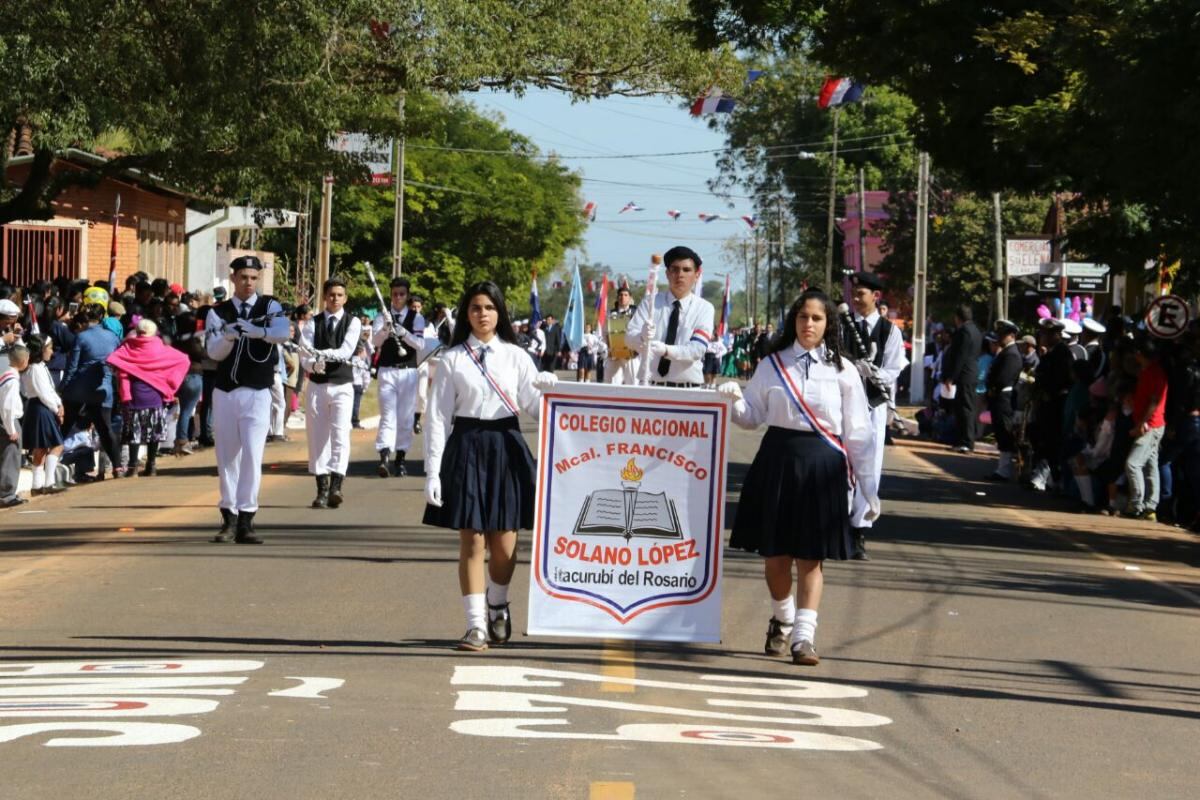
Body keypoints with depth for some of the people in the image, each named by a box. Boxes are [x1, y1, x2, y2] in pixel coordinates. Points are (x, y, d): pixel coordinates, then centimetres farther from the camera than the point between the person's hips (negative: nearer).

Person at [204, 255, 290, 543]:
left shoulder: (270, 306, 2)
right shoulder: (219, 312, 6)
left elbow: (282, 333, -18)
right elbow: (214, 352, -6)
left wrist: (253, 330, -33)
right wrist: (228, 336, -27)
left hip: (257, 393, -2)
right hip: (224, 392, 2)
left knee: (252, 455, -12)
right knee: (226, 456, 6)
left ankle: (245, 521, -12)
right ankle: (229, 517, 14)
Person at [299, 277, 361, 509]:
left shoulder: (353, 322, 2)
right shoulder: (312, 323, 5)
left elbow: (346, 351, -13)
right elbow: (304, 355, -6)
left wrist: (321, 353, -28)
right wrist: (313, 364, -29)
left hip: (342, 387, -2)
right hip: (316, 386, 2)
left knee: (340, 435, -13)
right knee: (317, 436, 2)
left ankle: (336, 486, -21)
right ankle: (322, 489, 7)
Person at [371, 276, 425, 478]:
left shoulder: (416, 318, 5)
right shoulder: (383, 317, 4)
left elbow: (420, 343, -8)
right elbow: (375, 341, -10)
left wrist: (404, 333, -26)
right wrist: (386, 328, -30)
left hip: (408, 372, 1)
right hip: (387, 371, -1)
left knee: (405, 417, 6)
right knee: (388, 415, -11)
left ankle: (400, 458, 16)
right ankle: (384, 457, -21)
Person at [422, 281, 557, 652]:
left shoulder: (515, 357, 7)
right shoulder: (452, 359, 2)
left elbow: (533, 405, 2)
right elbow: (438, 416, 0)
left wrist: (550, 389, -21)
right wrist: (432, 471, -5)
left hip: (506, 448, 1)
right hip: (466, 448, -1)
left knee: (504, 542, 3)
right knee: (471, 541, -3)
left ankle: (497, 605, 30)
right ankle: (476, 624, 3)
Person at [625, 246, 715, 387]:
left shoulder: (704, 308, 2)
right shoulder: (651, 301, 7)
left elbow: (698, 349, -11)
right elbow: (630, 338, -3)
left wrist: (666, 350, -29)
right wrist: (642, 337, -28)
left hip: (688, 388, -1)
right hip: (651, 385, 1)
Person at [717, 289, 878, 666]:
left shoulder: (842, 371, 3)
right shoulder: (772, 364, 6)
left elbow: (858, 434, 3)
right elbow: (753, 416, 9)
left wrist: (869, 489, 2)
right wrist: (735, 399, -14)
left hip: (822, 466, -1)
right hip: (777, 461, 1)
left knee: (811, 557, -3)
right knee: (775, 553, 6)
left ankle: (803, 636, -3)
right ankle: (783, 618, 32)